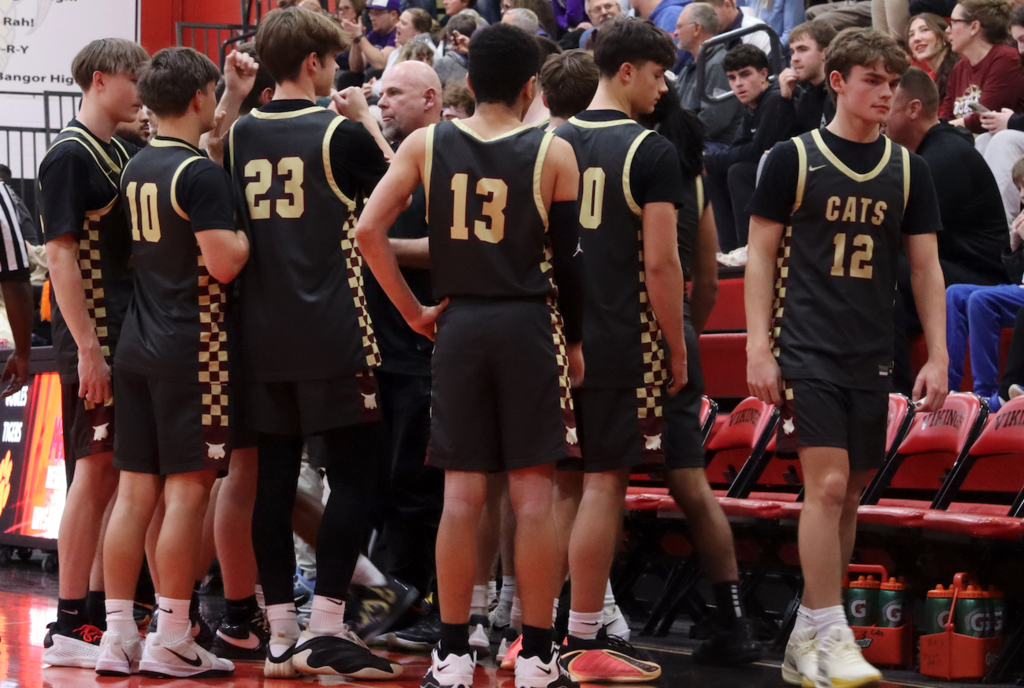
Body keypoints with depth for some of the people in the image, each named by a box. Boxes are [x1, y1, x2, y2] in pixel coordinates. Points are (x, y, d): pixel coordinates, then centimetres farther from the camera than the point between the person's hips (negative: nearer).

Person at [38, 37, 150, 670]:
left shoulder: (124, 153, 16)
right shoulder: (71, 155, -11)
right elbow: (61, 253, -16)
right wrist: (88, 348, -20)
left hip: (133, 335, 9)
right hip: (96, 340, -9)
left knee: (118, 475, 11)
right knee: (96, 473, -8)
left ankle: (102, 610, 17)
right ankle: (70, 627, -5)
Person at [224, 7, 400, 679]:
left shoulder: (241, 133, 6)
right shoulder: (341, 133, -9)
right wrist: (366, 122, 13)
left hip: (262, 336, 5)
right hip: (332, 334, -5)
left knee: (275, 476, 8)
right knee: (355, 474, -1)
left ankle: (280, 631, 10)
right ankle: (326, 629, -7)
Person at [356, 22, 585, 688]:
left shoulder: (426, 144, 1)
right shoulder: (553, 153, -5)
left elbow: (369, 231, -4)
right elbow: (568, 258, -2)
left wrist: (415, 310, 5)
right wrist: (573, 340, 10)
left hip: (459, 326, 2)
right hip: (529, 326, -2)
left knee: (462, 493, 6)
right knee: (534, 491, 2)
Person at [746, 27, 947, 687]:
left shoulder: (908, 169, 8)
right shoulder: (794, 159, -2)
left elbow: (926, 266, 10)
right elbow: (761, 255, 0)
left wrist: (938, 356, 2)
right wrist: (758, 348, -8)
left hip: (873, 358, 4)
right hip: (807, 351, -4)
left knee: (849, 496, 7)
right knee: (827, 485, -14)